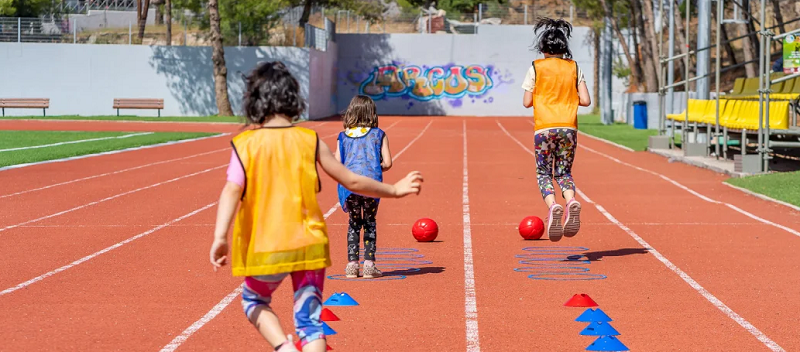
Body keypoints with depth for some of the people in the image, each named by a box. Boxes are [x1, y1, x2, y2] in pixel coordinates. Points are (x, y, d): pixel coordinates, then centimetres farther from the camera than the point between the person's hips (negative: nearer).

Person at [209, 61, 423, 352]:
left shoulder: (245, 143, -4)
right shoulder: (310, 140, 1)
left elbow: (232, 190, -19)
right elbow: (352, 181, 5)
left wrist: (220, 237, -27)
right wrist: (394, 190, 19)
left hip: (264, 249, -1)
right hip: (309, 246, 1)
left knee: (254, 300, 25)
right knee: (309, 322, 8)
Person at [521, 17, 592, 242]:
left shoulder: (536, 68, 1)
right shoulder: (574, 67, 8)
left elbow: (526, 102, 1)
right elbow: (585, 100, 3)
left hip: (544, 128, -2)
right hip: (569, 126, 2)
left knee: (544, 173, 6)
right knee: (564, 173, 12)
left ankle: (553, 206, -24)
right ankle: (572, 201, -20)